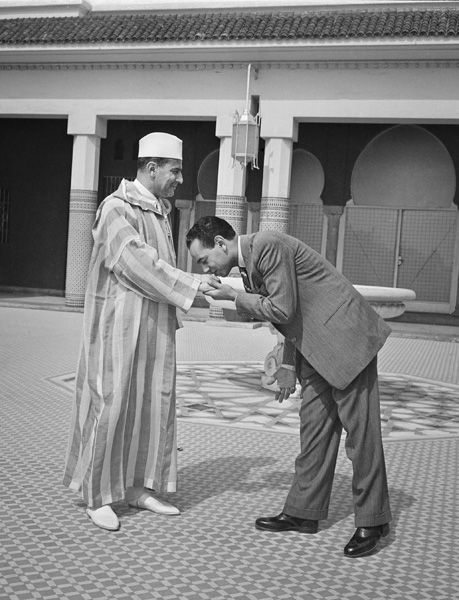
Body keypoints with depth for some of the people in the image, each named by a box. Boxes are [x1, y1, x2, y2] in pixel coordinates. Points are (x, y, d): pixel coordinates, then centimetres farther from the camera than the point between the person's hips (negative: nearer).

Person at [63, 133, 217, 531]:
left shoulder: (160, 212, 13)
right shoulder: (116, 209, -12)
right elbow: (137, 262, -22)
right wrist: (192, 285, -24)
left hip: (156, 326, 8)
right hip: (120, 322, -8)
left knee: (151, 404, 9)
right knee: (111, 404, -2)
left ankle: (138, 487, 21)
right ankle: (97, 496, 10)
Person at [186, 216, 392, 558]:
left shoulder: (268, 245, -17)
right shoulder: (249, 261, 13)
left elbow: (282, 310, -20)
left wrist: (234, 297, -10)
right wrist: (289, 366, 18)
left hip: (345, 339, -10)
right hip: (316, 350, 10)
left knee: (360, 430, -2)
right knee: (314, 429, 11)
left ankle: (372, 520, 8)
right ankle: (304, 513, 19)